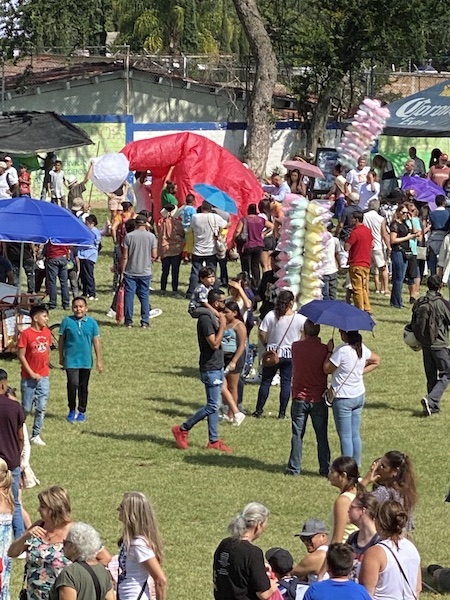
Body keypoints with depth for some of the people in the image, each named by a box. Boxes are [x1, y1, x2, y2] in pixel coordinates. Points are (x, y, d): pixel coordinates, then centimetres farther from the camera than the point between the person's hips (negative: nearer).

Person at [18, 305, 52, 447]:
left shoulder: (47, 332, 3)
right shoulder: (26, 334, -13)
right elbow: (21, 356, -12)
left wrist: (45, 367, 7)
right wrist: (31, 374, -14)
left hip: (44, 377, 4)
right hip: (29, 378, -4)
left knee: (41, 408, 2)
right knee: (26, 409, 4)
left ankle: (36, 435, 10)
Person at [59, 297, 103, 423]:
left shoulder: (92, 323, -1)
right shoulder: (67, 321, -4)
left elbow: (96, 342, 3)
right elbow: (61, 340, 4)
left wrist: (99, 360, 3)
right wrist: (61, 357, 7)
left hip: (86, 361, 2)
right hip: (71, 360, -2)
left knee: (83, 387, 11)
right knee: (73, 384, -13)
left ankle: (82, 412, 25)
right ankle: (72, 410, 3)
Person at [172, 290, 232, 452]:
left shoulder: (212, 317, 12)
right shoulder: (205, 319, -18)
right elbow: (214, 344, -23)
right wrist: (222, 325, -19)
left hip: (216, 367, 10)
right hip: (210, 369, -10)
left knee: (214, 405, 11)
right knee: (213, 405, -8)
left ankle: (214, 441, 14)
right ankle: (182, 429, 1)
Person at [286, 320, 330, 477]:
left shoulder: (296, 346, -7)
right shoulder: (324, 349, -13)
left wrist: (304, 337, 18)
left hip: (299, 398, 1)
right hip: (319, 399, -1)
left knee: (297, 434, 9)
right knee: (322, 436, 8)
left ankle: (294, 468, 10)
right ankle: (325, 469, 11)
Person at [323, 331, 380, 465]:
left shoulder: (341, 351, -21)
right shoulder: (361, 348, 1)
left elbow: (327, 369, -14)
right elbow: (376, 361, 17)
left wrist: (330, 350, -5)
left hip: (343, 398, -7)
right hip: (359, 396, 7)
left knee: (345, 436, -1)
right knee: (355, 434, 13)